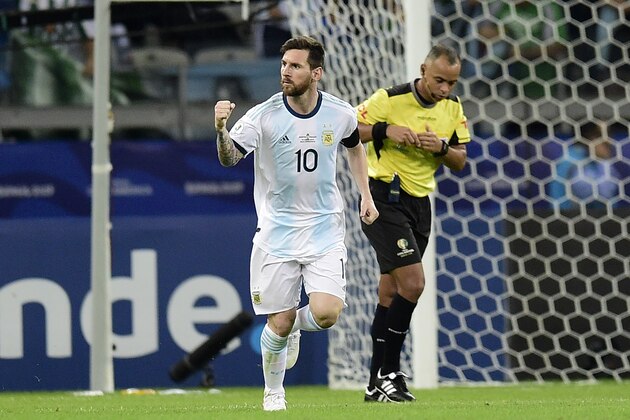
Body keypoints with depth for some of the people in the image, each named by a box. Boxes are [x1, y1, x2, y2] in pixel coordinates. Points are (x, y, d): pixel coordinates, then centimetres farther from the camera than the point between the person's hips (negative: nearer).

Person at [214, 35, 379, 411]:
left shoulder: (341, 114, -4)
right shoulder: (264, 116, -12)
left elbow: (355, 147, 18)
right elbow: (230, 159, -19)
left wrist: (366, 195, 11)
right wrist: (221, 130, -39)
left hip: (325, 230, 1)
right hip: (277, 231, -1)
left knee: (326, 314, -16)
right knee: (279, 322, 0)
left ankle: (296, 324, 22)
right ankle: (273, 391, 27)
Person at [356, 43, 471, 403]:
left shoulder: (453, 107, 5)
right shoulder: (390, 99, -13)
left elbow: (460, 161, 9)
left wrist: (442, 147, -12)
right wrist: (385, 130, -22)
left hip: (419, 203, 7)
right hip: (384, 197, -7)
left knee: (390, 293, 10)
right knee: (413, 283, -18)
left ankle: (377, 384, 13)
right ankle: (390, 372, -9)